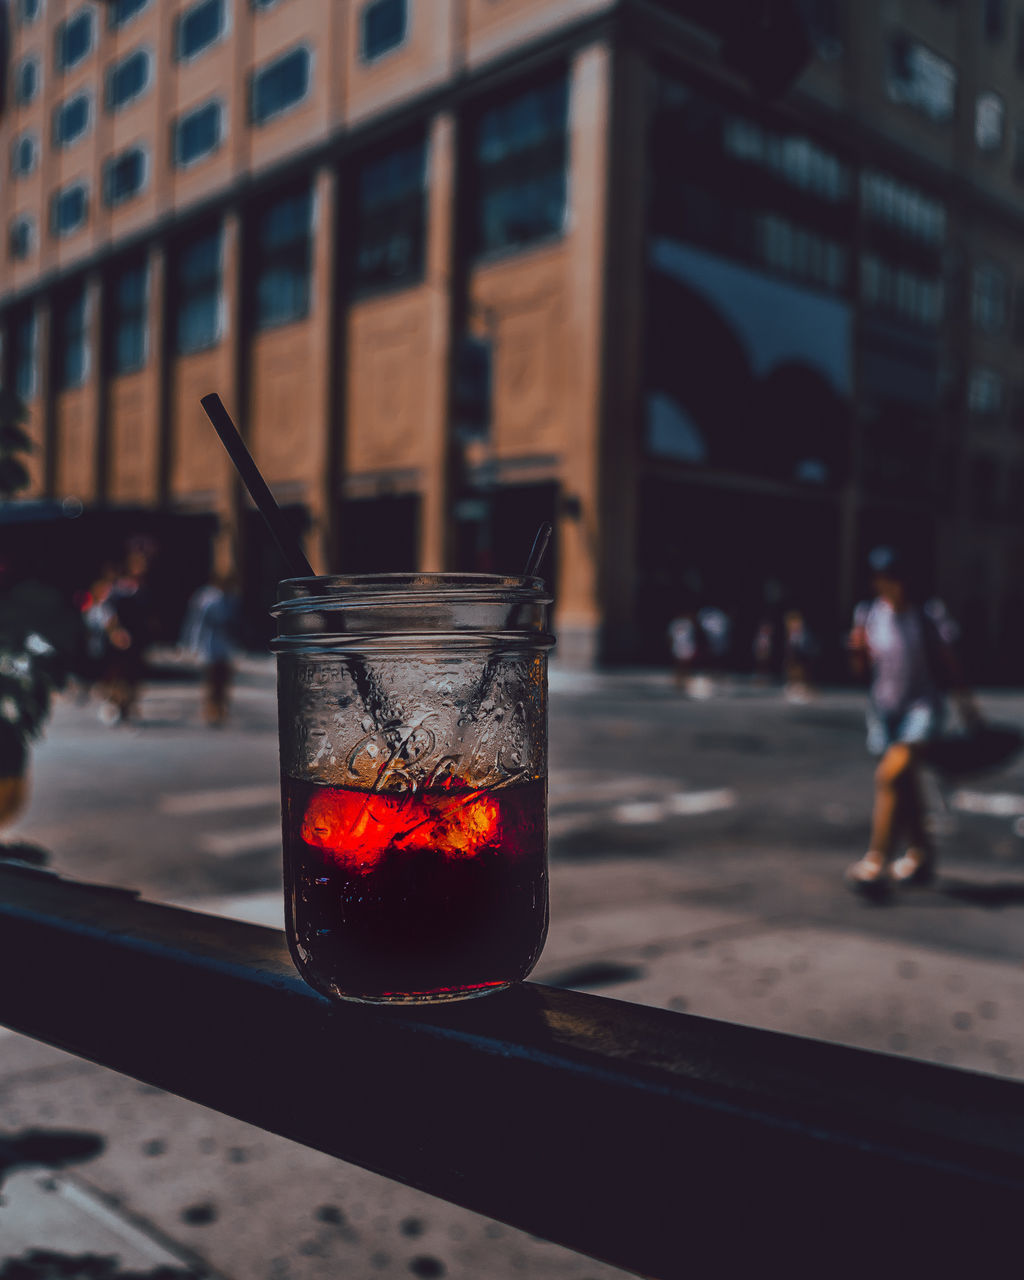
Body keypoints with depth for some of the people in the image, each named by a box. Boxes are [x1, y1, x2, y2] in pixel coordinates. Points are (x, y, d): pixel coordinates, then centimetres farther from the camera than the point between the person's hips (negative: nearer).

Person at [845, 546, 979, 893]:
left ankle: (877, 859, -17)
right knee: (905, 786, 14)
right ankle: (920, 852, 34)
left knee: (891, 774, -22)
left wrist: (965, 702, 5)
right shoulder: (869, 615, 4)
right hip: (884, 709, 4)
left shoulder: (927, 616, -6)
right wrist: (858, 651, -12)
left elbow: (947, 661, 2)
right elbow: (863, 669, 8)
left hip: (923, 705, -4)